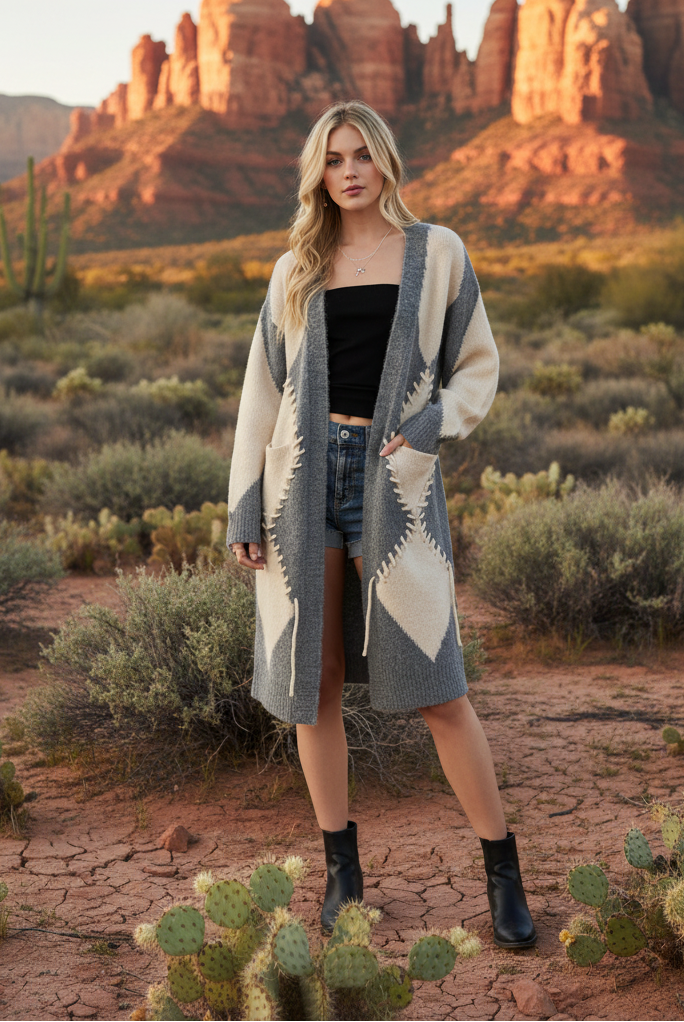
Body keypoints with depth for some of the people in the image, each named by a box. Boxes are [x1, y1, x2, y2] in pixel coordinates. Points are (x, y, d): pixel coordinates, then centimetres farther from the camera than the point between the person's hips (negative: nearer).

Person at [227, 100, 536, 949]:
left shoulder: (437, 253, 6)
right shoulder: (295, 271, 11)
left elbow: (478, 367, 10)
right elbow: (262, 392, 10)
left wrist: (435, 421, -11)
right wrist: (243, 509, 3)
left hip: (394, 478, -3)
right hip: (304, 475, 3)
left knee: (435, 685, -4)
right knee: (313, 685, 5)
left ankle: (502, 871, 9)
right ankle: (341, 866, 19)